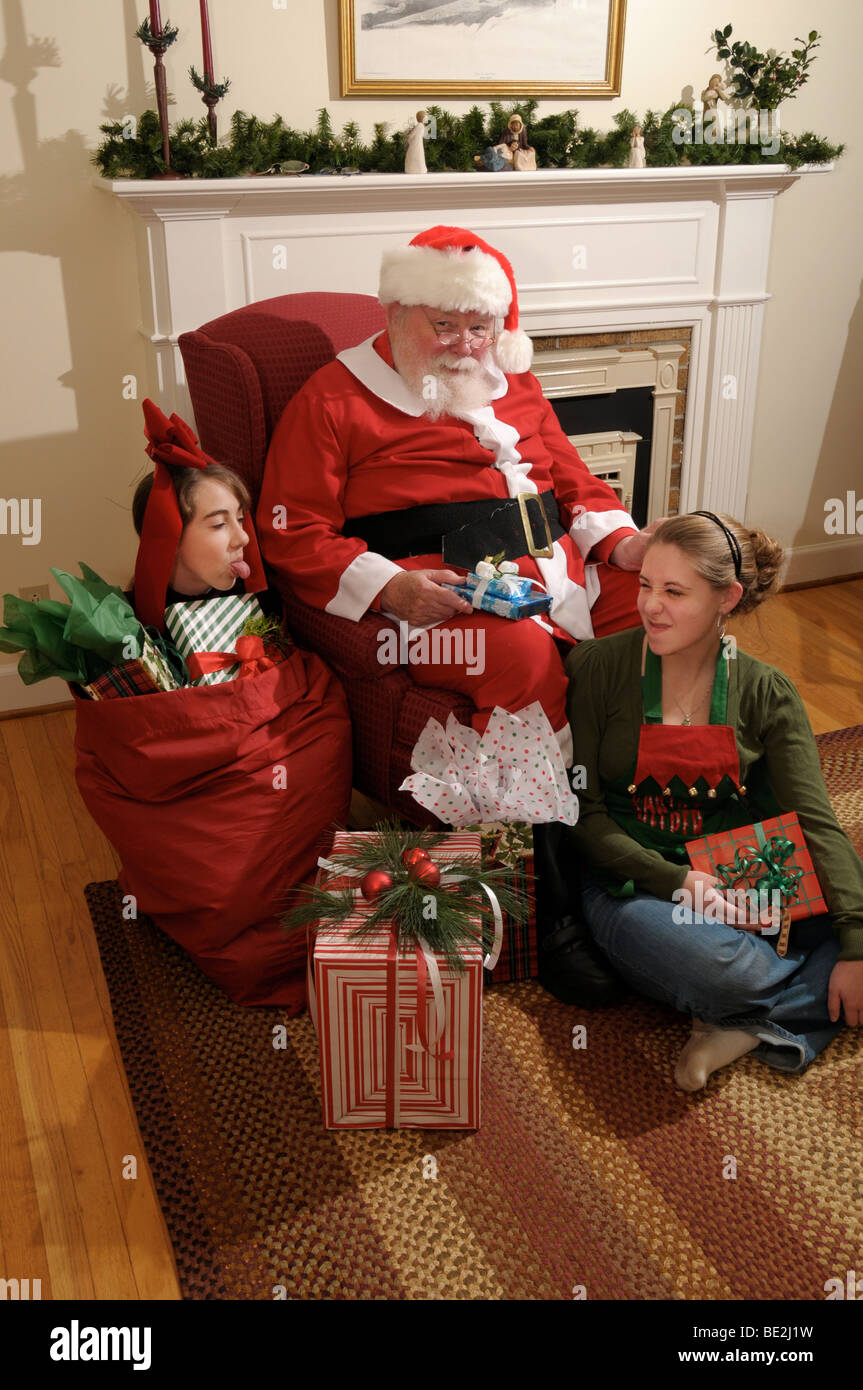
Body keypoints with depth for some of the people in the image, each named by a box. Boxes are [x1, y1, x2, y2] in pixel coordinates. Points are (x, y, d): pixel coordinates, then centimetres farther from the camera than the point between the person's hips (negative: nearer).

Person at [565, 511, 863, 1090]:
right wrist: (673, 880, -19)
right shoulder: (597, 668, -8)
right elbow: (581, 811, -7)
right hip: (632, 881, -3)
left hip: (735, 879, 4)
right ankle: (808, 1000, -4)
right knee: (715, 966, -35)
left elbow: (815, 821, -8)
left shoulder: (768, 694, -1)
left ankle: (749, 1026, -15)